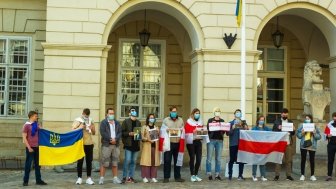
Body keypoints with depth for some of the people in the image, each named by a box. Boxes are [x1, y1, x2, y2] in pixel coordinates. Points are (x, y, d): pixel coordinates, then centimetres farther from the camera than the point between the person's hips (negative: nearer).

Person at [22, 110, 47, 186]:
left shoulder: (37, 125, 11)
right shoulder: (26, 125, -5)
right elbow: (24, 138, -8)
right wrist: (29, 147, -13)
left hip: (37, 147, 6)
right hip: (30, 147, -6)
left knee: (37, 164, 10)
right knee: (28, 164, 0)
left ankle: (38, 180, 16)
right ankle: (25, 181, 8)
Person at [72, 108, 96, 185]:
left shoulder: (91, 120, 9)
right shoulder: (77, 120, -1)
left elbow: (94, 133, 13)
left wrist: (92, 128, -8)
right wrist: (80, 128, -22)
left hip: (89, 143, 3)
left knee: (89, 161, 4)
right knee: (80, 161, 1)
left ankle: (89, 178, 9)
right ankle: (79, 178, 6)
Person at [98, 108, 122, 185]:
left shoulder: (117, 123, 15)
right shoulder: (103, 122, 1)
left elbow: (120, 132, 6)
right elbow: (103, 133, -10)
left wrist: (115, 139, -11)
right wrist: (110, 139, -15)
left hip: (116, 145, 4)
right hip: (106, 144, -4)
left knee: (115, 163, 7)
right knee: (104, 162, -6)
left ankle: (115, 178, 12)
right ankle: (101, 178, -2)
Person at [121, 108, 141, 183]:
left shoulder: (138, 122, 15)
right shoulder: (126, 122, 0)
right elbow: (122, 132, -5)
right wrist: (129, 134, -17)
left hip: (136, 145, 5)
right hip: (128, 144, -5)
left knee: (134, 161, 7)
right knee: (127, 160, -9)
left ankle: (131, 177, 14)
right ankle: (124, 177, 1)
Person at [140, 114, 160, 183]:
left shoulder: (156, 128, 17)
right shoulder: (144, 127, 5)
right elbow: (142, 137, -2)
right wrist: (148, 139, -17)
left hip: (155, 146, 3)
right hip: (147, 146, -3)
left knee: (154, 161, 0)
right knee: (146, 161, -7)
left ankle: (153, 177, 6)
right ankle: (145, 177, -3)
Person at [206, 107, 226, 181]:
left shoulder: (222, 121, 13)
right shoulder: (210, 120, 5)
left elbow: (224, 131, 10)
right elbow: (208, 129, -3)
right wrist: (211, 125, -18)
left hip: (220, 141, 3)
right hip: (211, 140, -3)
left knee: (218, 159, 3)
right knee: (209, 158, -4)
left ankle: (217, 174, 8)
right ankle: (209, 174, 2)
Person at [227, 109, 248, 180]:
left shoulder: (244, 123, 13)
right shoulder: (231, 123, 2)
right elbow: (228, 133, -4)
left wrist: (246, 129, -7)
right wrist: (232, 128, -19)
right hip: (233, 144, -3)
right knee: (232, 159, -1)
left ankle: (240, 175, 9)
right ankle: (230, 175, 4)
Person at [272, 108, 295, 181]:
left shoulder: (290, 122, 16)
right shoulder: (277, 121, 7)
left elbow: (293, 133, 15)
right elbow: (273, 131, 0)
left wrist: (293, 130, -6)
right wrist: (278, 128, -18)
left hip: (288, 143, 3)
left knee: (288, 160, 3)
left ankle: (288, 175, 6)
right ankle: (277, 175, -2)